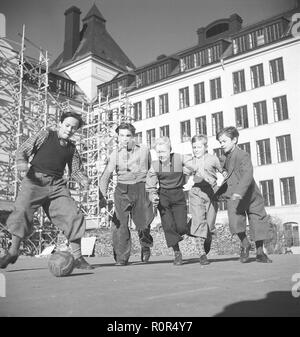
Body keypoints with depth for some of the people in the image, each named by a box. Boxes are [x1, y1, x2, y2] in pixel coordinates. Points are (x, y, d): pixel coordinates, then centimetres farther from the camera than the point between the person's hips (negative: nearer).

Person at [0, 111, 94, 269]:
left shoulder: (71, 147, 16)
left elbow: (76, 169, 22)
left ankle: (77, 258, 0)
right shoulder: (45, 135, 5)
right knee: (22, 211, -16)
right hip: (35, 179, -3)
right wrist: (22, 165, -19)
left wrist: (83, 179, -1)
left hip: (57, 185, 3)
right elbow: (22, 151, 3)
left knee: (73, 216, -9)